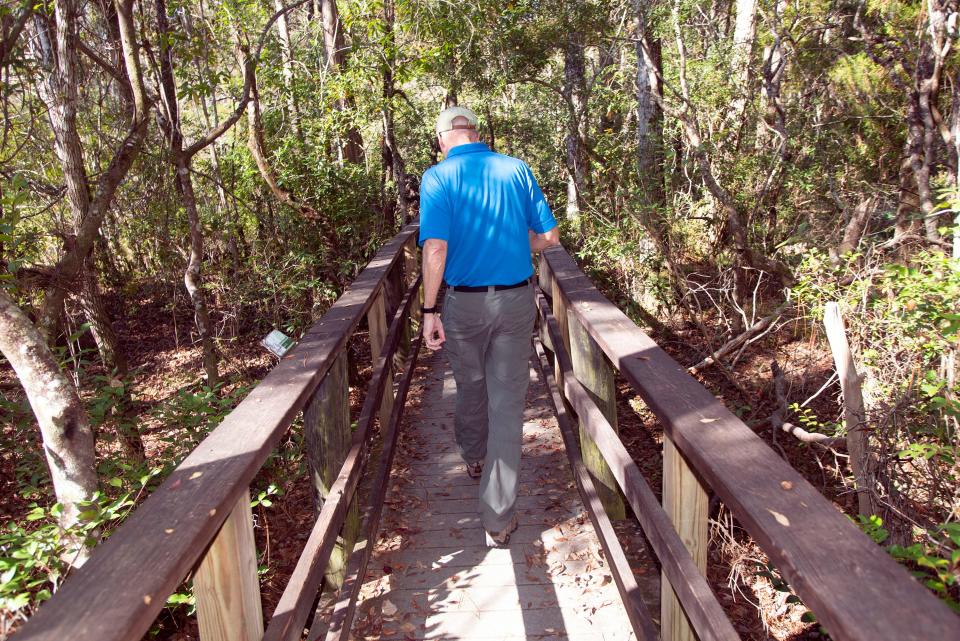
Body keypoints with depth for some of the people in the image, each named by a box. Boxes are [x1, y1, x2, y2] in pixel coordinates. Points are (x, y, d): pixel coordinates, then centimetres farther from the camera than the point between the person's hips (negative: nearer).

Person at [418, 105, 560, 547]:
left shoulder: (438, 177, -6)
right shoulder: (517, 169, 2)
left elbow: (436, 248, -16)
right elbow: (549, 236, 4)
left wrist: (429, 311, -11)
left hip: (465, 302, -1)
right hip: (516, 299, 1)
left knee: (470, 387, 23)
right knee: (508, 402, 4)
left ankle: (474, 458, 50)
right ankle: (498, 519, 7)